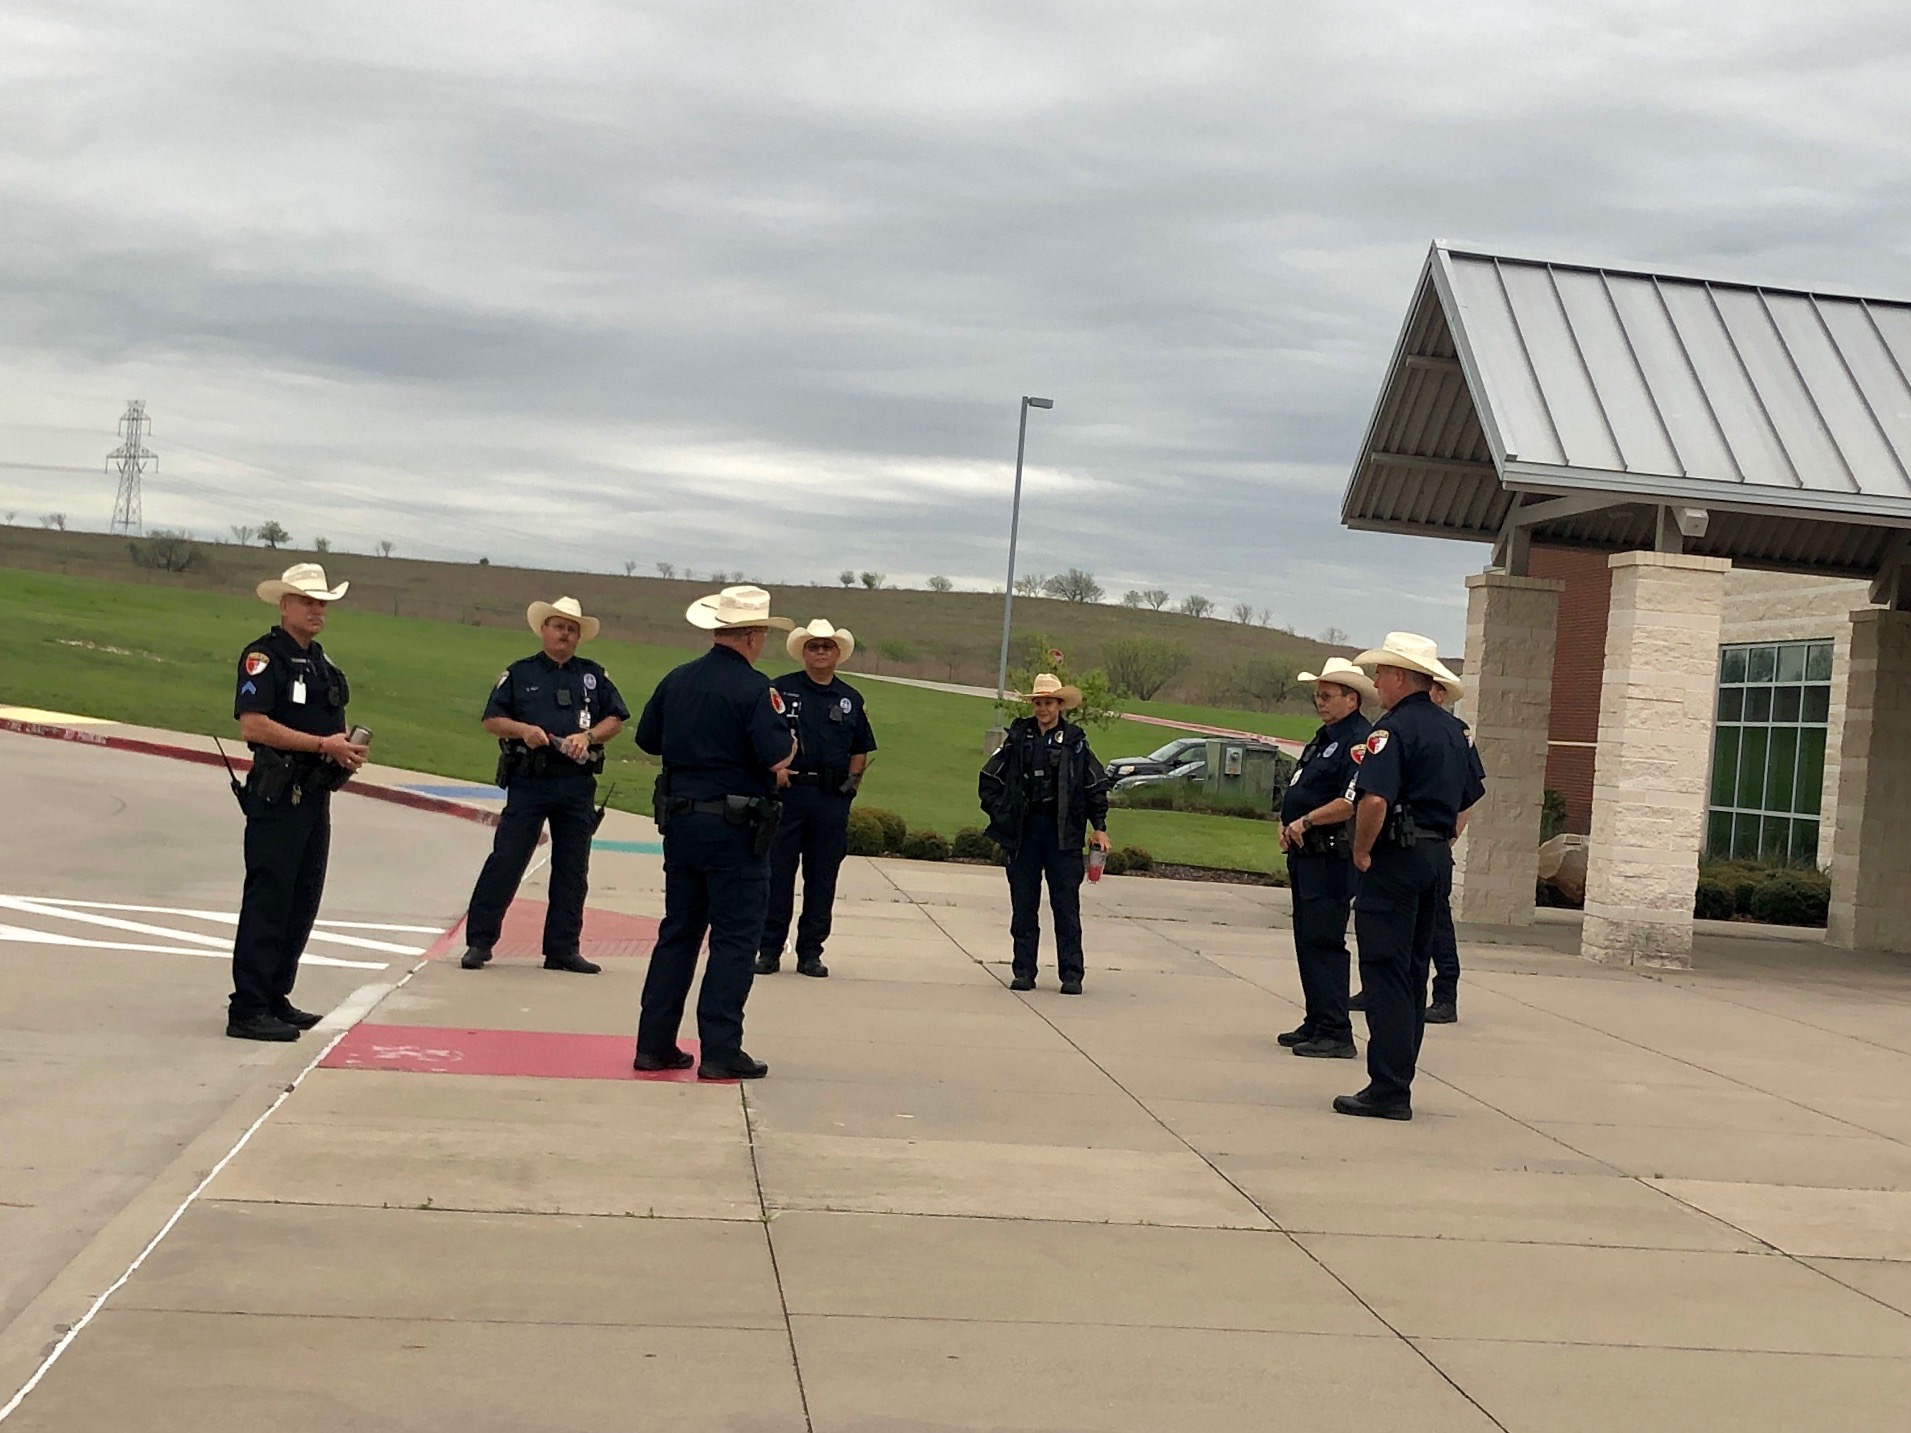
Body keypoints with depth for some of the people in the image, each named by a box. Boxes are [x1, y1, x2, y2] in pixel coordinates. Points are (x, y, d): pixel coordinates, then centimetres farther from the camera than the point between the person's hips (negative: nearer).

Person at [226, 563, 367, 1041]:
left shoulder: (321, 662, 18)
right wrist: (323, 744, -20)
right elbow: (253, 725, -20)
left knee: (303, 903, 12)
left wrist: (347, 751, 5)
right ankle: (247, 1010, -4)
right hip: (277, 798, -9)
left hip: (316, 798, 9)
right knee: (267, 903, -7)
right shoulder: (263, 656, -9)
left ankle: (275, 997, 22)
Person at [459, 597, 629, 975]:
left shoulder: (594, 676, 12)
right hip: (528, 782, -3)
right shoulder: (519, 673, 6)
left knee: (572, 869, 6)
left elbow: (616, 719, 12)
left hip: (577, 785, 3)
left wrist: (588, 736, -6)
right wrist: (522, 730, -14)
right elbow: (492, 720, 4)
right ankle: (478, 941, 3)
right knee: (505, 861, -4)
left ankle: (563, 948, 14)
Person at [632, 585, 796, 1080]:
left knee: (677, 932, 14)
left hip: (680, 821, 6)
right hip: (734, 828, -6)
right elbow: (777, 759, -21)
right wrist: (789, 742, 1)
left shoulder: (677, 681, 7)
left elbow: (648, 739, 17)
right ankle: (720, 1052, -1)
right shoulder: (754, 688, -13)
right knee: (734, 941, 0)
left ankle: (654, 1044, 15)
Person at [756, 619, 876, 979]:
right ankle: (769, 949, 6)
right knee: (777, 872, -1)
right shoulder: (781, 689, 3)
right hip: (786, 790, -3)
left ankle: (810, 952, 14)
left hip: (832, 798, 3)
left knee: (822, 878, 6)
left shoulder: (851, 700, 13)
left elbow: (860, 750, 20)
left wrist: (853, 781, 6)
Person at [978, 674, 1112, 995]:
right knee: (1023, 905, 6)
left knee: (1066, 906, -1)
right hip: (1023, 832, 2)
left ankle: (1071, 975, 3)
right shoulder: (1018, 737, 7)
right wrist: (1000, 817, 4)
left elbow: (1095, 786, 8)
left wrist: (1099, 827, 3)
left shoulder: (1074, 741, 3)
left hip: (1063, 833, -2)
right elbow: (989, 781, 12)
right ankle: (1024, 972, 12)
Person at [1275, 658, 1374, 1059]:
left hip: (1332, 857, -11)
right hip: (1306, 854, 11)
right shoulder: (1324, 738, 18)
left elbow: (1353, 801, -25)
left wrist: (1306, 821, -17)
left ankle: (1335, 1033, -7)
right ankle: (1316, 1023, 23)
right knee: (1307, 940, 14)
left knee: (1323, 941, -10)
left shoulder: (1359, 740, -14)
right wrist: (1288, 825, 7)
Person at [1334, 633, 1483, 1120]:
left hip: (1395, 860, -9)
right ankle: (1398, 1082, 20)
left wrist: (1362, 851, -13)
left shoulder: (1393, 729, -15)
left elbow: (1374, 799, -26)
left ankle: (1387, 1090, -6)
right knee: (1413, 974, 14)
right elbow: (1468, 799, 21)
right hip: (1438, 859, 9)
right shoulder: (1452, 730, 13)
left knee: (1385, 974, -6)